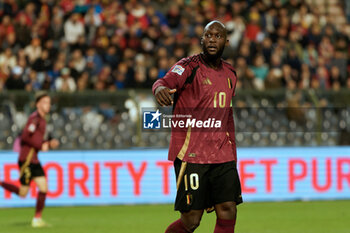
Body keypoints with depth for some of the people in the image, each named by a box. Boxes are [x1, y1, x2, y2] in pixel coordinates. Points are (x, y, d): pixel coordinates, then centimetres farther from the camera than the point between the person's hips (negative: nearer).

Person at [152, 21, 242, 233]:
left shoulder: (230, 74, 15)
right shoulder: (189, 67, -6)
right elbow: (167, 81, -26)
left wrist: (232, 151, 20)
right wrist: (160, 88, -50)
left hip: (223, 157, 6)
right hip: (191, 154, -6)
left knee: (228, 212, -5)